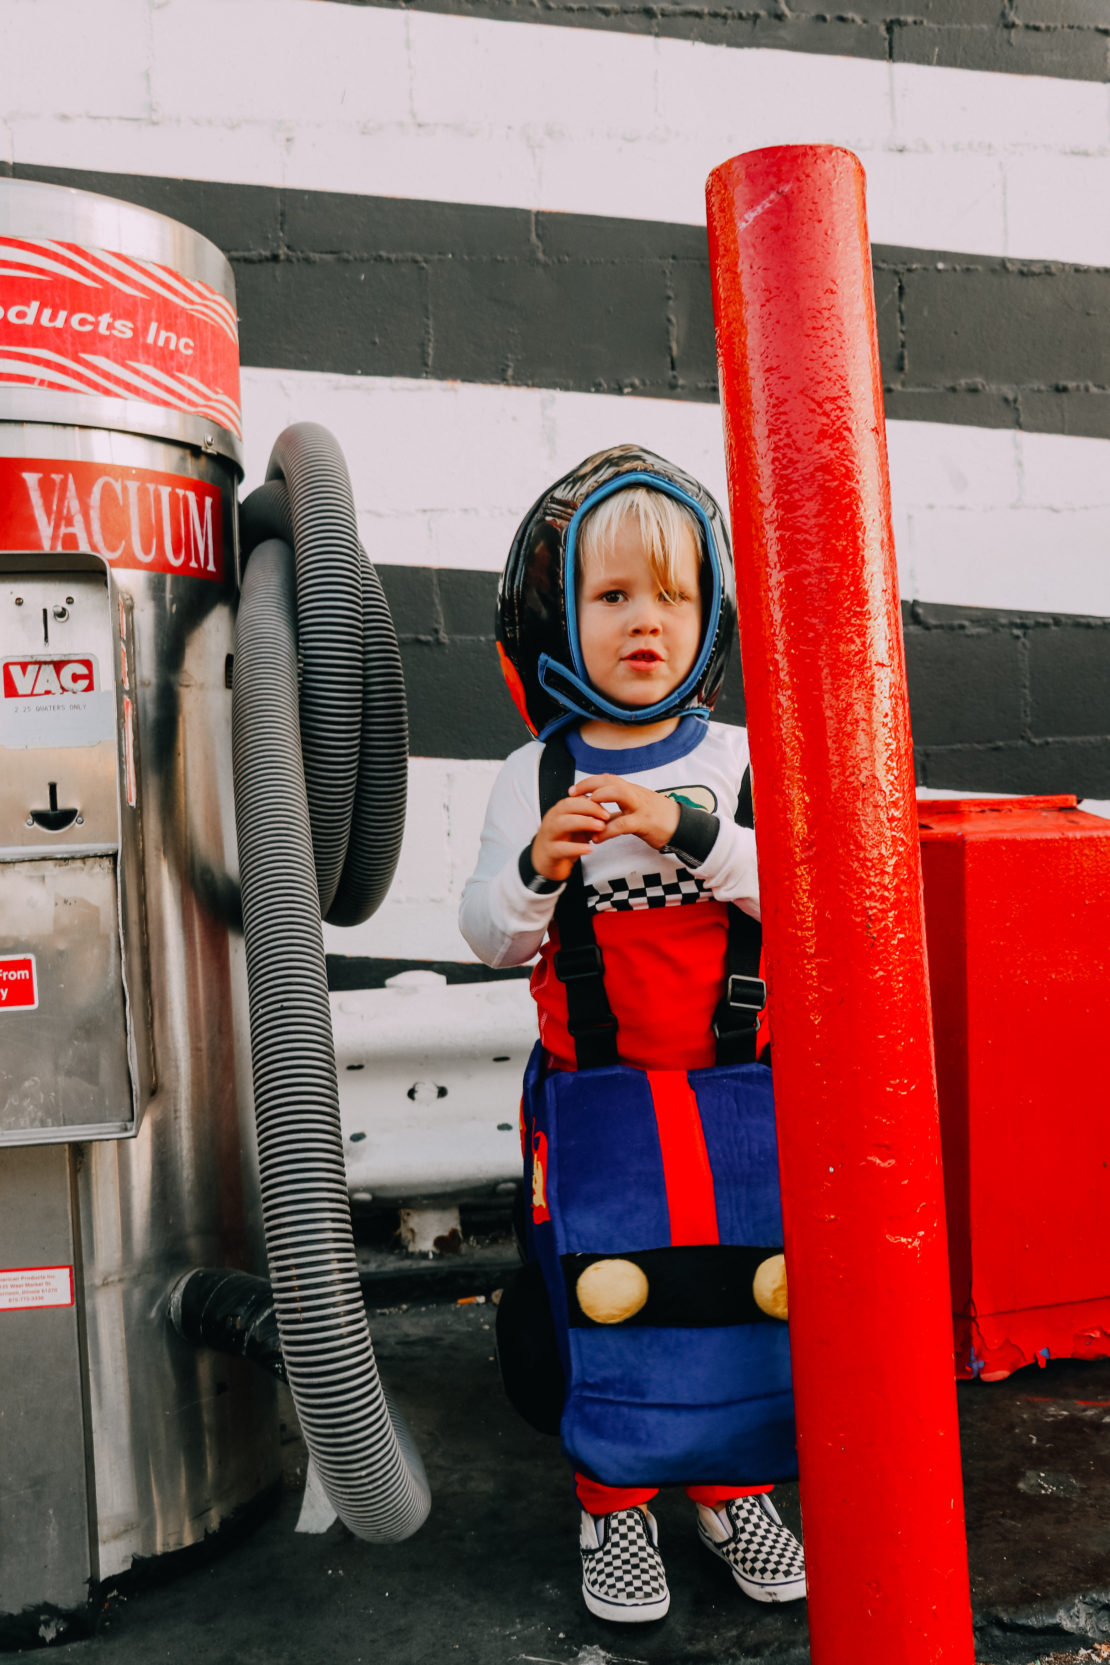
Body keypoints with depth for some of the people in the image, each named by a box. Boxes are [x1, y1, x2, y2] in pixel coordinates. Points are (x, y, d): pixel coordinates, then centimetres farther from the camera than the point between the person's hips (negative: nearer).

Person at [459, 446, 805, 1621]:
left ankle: (730, 1487, 34)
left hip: (729, 1082, 1)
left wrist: (691, 830, -24)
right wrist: (535, 867, -23)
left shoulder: (735, 760, -2)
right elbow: (489, 939, -3)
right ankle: (613, 1503, 30)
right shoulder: (533, 777, -2)